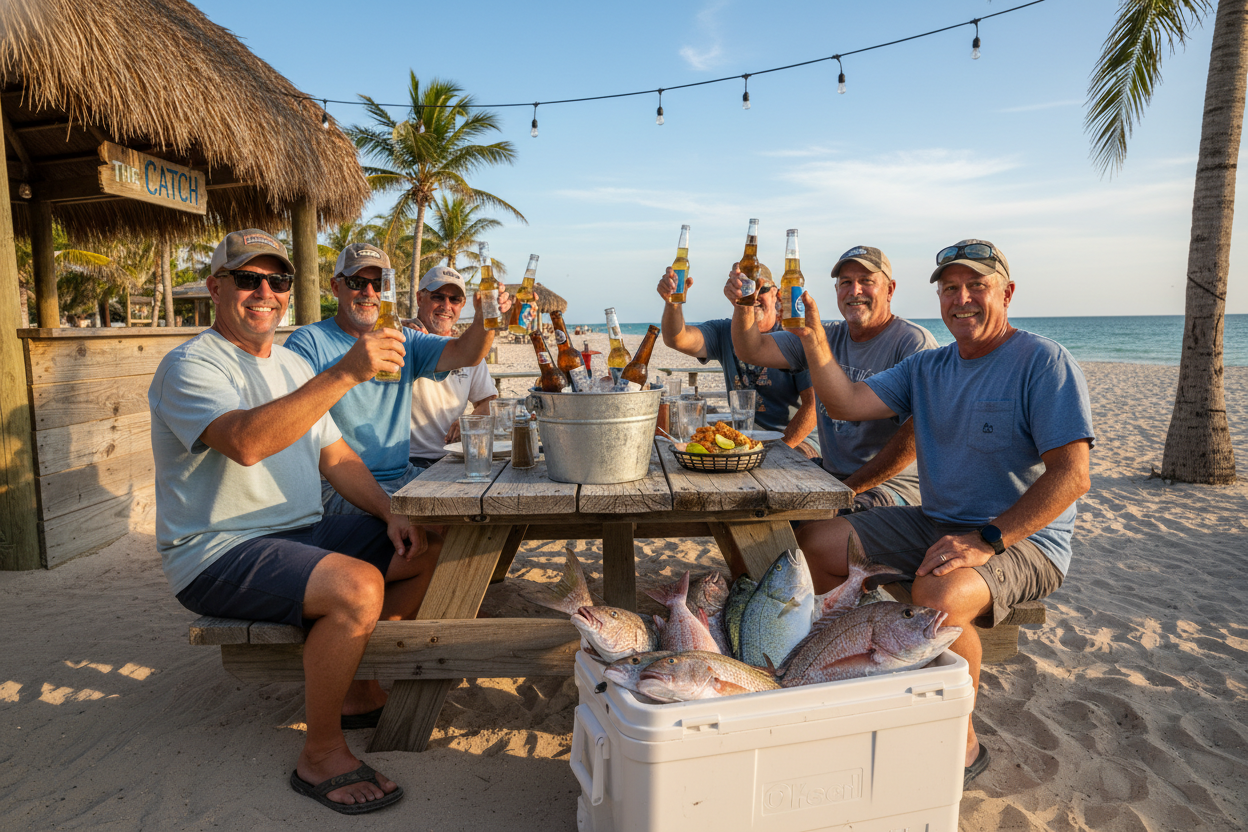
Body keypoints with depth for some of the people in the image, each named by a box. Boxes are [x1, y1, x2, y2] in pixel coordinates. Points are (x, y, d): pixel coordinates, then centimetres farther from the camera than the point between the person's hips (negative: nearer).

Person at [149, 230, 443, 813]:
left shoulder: (293, 366, 15)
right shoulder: (189, 366, -11)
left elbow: (335, 456, 14)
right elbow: (246, 441, -33)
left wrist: (390, 515, -1)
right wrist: (346, 373, -38)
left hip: (300, 535, 8)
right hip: (216, 555, -8)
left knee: (429, 547, 1)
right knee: (358, 586, -31)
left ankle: (359, 689, 12)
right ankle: (321, 755, -10)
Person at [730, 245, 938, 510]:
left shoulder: (914, 343, -11)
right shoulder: (826, 336, 10)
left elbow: (917, 434, -17)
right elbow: (754, 350, 4)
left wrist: (850, 488, -17)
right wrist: (743, 307, -17)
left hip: (890, 486, -6)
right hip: (830, 478, 7)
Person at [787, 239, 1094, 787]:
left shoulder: (1045, 363, -11)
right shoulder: (928, 368, 9)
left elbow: (1071, 475, -19)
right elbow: (847, 402, 0)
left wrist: (987, 539, -28)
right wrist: (814, 337, -14)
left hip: (1023, 538, -6)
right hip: (935, 524, 7)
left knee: (937, 593, -36)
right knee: (814, 542, -4)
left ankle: (962, 744, -9)